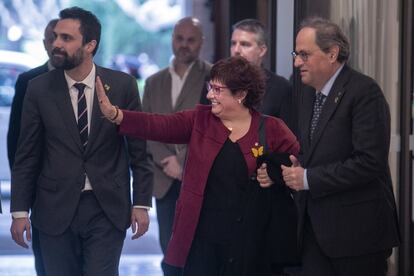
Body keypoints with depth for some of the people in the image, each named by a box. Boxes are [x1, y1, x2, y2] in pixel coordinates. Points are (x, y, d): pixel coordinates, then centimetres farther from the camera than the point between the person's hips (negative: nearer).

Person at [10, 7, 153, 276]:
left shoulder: (123, 85, -3)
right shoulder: (39, 89, -1)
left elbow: (139, 150, 2)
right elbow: (27, 156, 2)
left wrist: (141, 203, -1)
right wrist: (20, 211, -1)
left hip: (108, 209, -1)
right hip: (56, 210, 1)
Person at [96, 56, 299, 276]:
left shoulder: (271, 130, 1)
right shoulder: (200, 119, 6)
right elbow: (158, 125, -6)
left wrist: (275, 176, -10)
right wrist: (114, 114, -19)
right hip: (201, 237, 2)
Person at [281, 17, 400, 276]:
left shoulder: (364, 91, -14)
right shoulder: (310, 92, 13)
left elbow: (370, 161, -21)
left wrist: (308, 178, -17)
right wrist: (297, 167, -1)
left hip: (356, 228, -7)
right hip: (315, 226, 7)